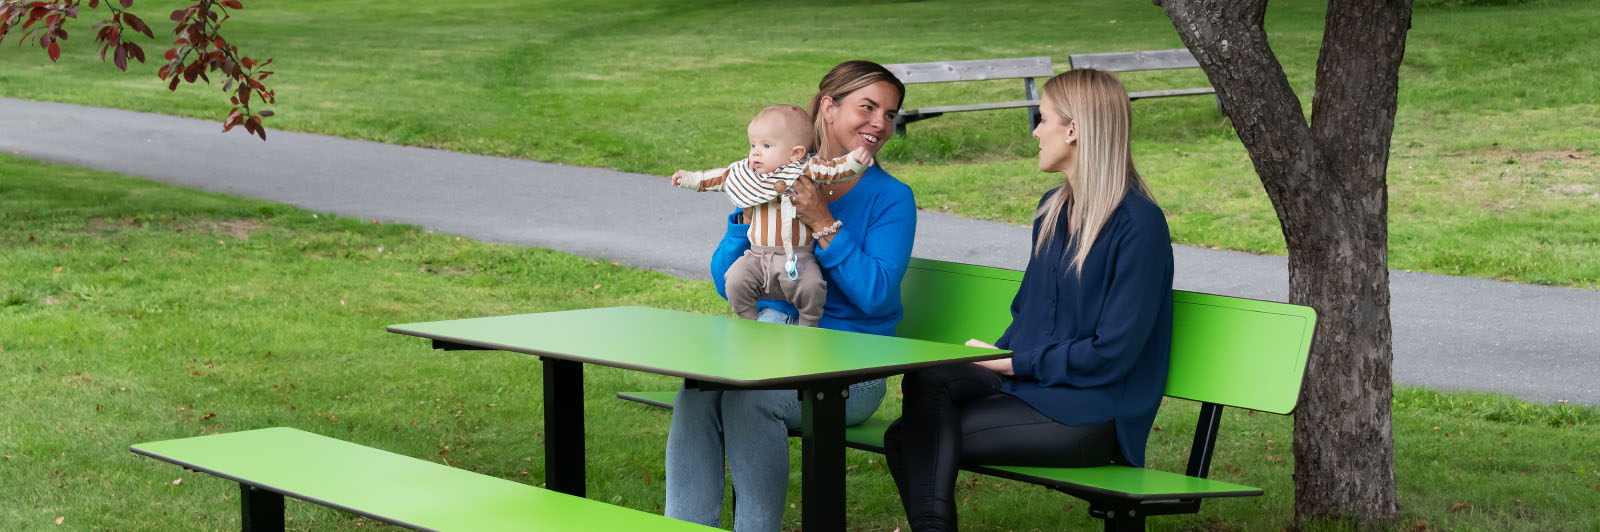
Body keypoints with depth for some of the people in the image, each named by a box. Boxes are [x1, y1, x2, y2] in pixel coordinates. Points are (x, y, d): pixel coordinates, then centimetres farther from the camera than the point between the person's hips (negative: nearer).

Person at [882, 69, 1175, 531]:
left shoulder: (1139, 224, -12)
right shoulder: (1053, 210, 17)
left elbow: (1112, 353, -16)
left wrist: (1012, 363, -12)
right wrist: (995, 356, 1)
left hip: (1093, 418, -8)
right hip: (1028, 380, 8)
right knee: (926, 380, -24)